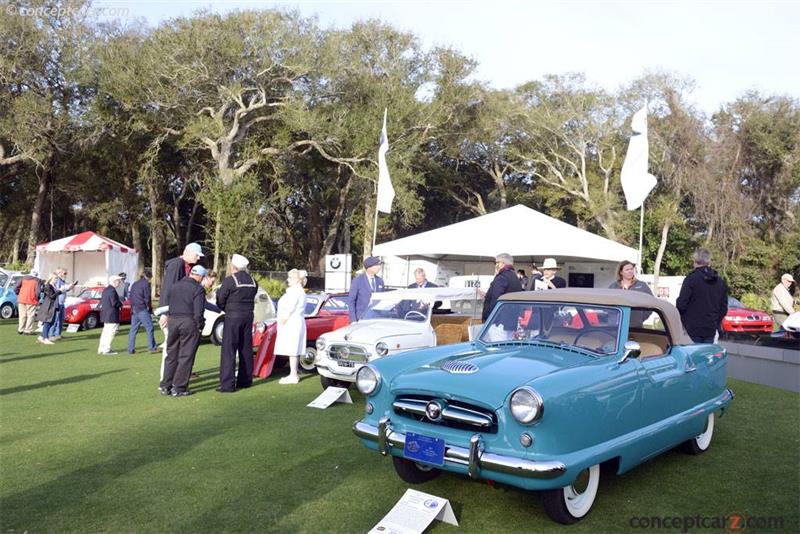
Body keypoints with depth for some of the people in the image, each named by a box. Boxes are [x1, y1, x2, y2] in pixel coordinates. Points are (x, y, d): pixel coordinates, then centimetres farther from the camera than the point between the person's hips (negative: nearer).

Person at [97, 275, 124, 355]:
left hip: (105, 314, 10)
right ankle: (106, 350, -3)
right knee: (111, 332, -5)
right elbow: (114, 303, -24)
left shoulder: (105, 290, 13)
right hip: (112, 315, -10)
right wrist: (121, 304, -4)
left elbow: (101, 302, 16)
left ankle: (101, 349, 23)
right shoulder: (112, 290, -17)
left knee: (106, 332, 17)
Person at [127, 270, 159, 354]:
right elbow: (147, 298, -11)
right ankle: (152, 347, -4)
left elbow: (131, 297, 18)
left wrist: (132, 308, 16)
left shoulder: (134, 284, 18)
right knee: (149, 328, -3)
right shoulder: (146, 283, -7)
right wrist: (150, 308, -1)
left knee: (133, 330, 8)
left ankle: (131, 349, 7)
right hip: (143, 310, -8)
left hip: (134, 310, 8)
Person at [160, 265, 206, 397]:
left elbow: (167, 305, 19)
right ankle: (179, 388, 3)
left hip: (173, 321, 6)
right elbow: (198, 312, -13)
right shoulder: (198, 289, -7)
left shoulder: (174, 286, 14)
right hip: (189, 322, -6)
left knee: (171, 355, 14)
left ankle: (165, 386, 17)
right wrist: (199, 326, -3)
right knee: (186, 356, 1)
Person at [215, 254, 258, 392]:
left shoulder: (229, 280, -11)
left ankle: (227, 384, -6)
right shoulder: (253, 281, 8)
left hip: (233, 318, -6)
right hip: (248, 316, 6)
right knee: (246, 349, 14)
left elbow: (220, 300, -6)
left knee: (228, 350, -3)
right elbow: (251, 298, 9)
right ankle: (245, 380, 21)